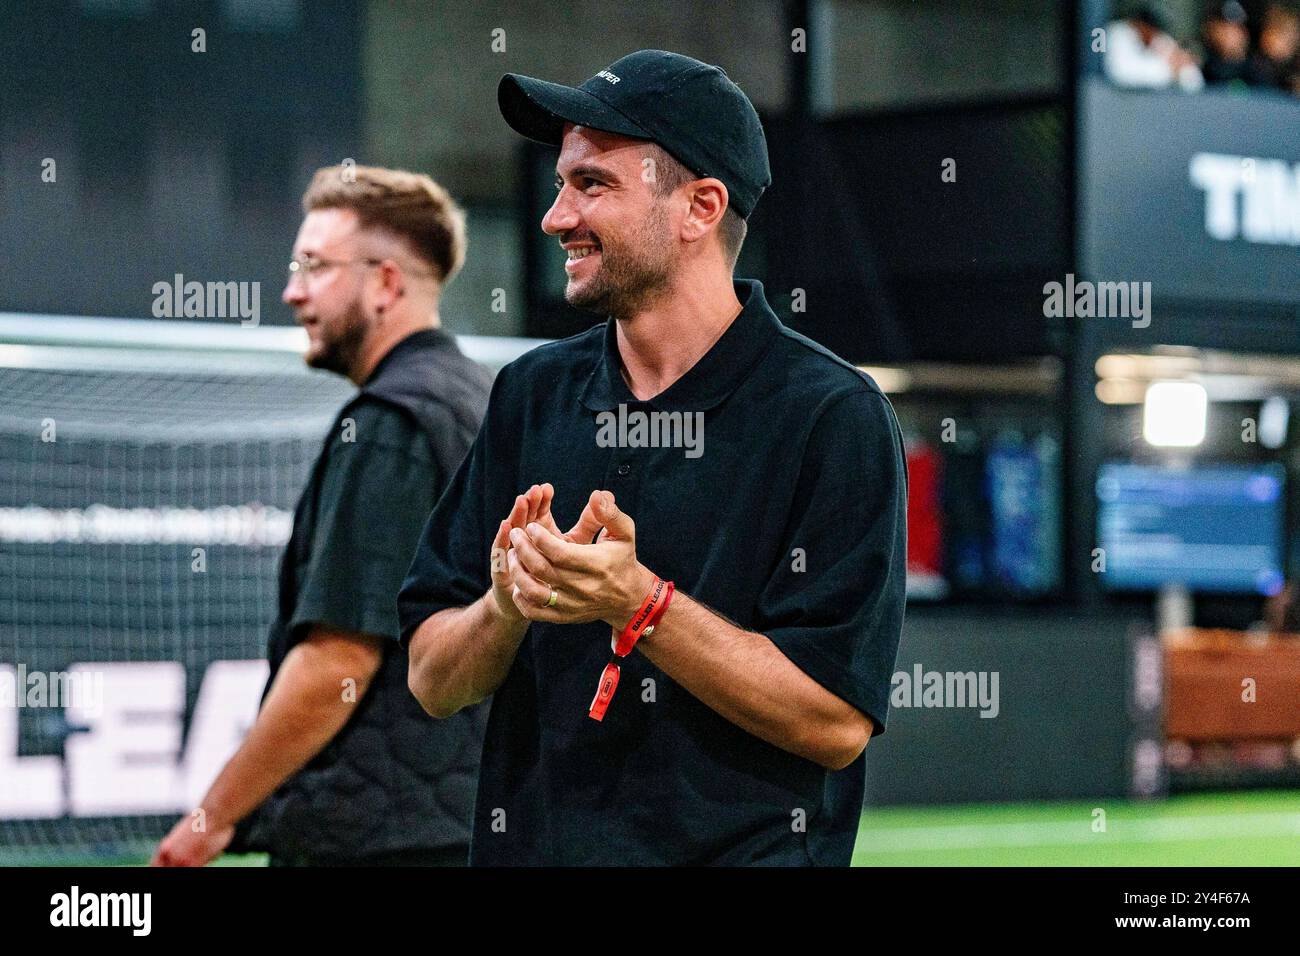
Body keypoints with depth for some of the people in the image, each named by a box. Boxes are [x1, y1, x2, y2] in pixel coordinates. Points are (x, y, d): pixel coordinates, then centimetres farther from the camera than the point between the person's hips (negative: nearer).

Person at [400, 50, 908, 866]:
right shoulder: (532, 395, 10)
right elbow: (431, 684, 8)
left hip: (746, 846, -4)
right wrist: (506, 606, -11)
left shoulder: (834, 415, -5)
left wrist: (635, 604, -19)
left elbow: (837, 721, -13)